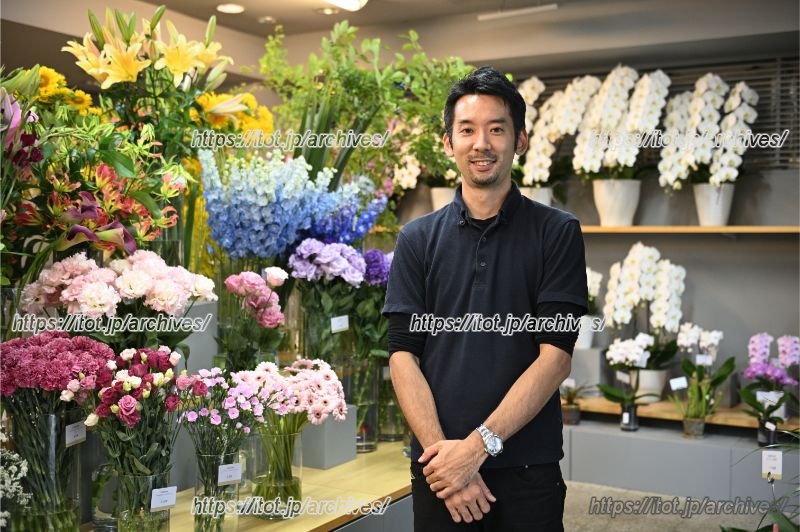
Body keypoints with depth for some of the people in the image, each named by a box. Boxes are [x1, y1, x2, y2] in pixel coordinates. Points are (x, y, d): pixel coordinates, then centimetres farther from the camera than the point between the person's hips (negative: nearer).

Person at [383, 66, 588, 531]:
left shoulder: (557, 233, -2)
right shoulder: (417, 239, 4)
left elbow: (556, 356, -9)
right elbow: (404, 356, -1)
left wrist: (477, 445, -16)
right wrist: (442, 450, -13)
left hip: (528, 470, -1)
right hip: (440, 466, 2)